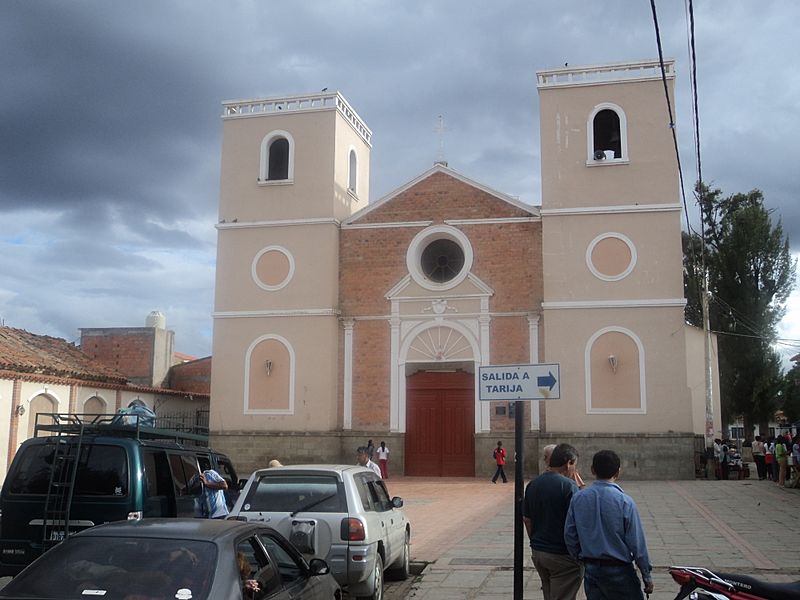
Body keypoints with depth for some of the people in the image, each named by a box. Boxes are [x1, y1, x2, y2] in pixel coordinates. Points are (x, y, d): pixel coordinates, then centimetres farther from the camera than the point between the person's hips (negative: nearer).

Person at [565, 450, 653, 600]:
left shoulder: (577, 499, -2)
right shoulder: (625, 502, -13)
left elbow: (569, 535, 3)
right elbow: (637, 543, -11)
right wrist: (647, 576, -1)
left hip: (590, 570, 4)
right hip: (618, 570, -4)